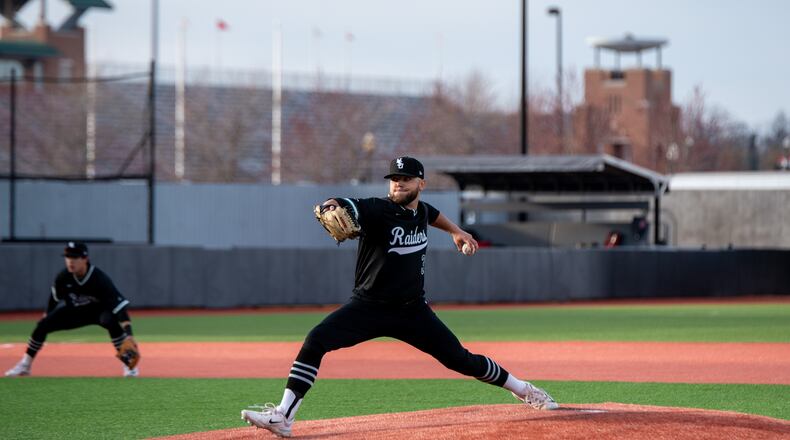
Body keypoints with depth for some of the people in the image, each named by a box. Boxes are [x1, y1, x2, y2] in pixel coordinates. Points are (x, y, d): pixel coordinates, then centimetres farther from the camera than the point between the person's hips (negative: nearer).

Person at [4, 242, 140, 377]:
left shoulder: (100, 279, -36)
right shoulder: (63, 277, -23)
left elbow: (119, 305, -42)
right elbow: (54, 299, 0)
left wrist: (128, 334, -53)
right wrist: (46, 319, 10)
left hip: (99, 310, -4)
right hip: (75, 311, 4)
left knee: (110, 321, -37)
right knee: (42, 325, -9)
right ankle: (25, 365, 8)